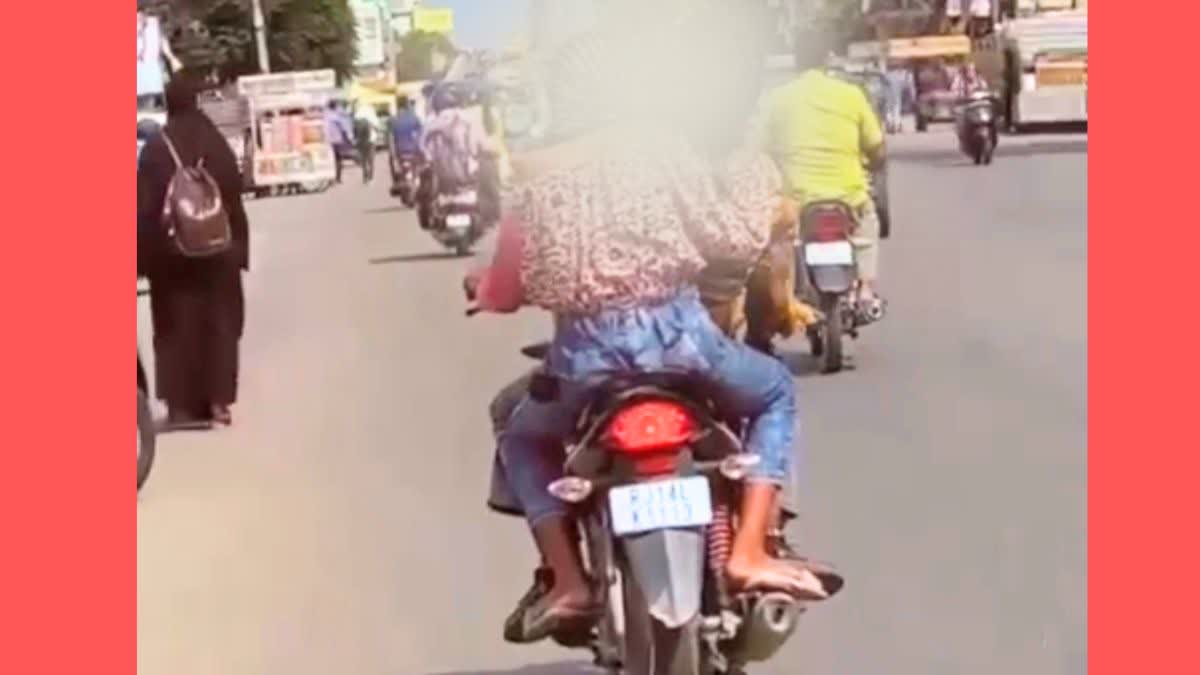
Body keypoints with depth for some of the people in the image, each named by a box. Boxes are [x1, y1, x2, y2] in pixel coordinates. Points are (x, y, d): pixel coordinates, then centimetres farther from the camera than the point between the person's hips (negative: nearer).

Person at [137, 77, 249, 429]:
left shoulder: (156, 148, -9)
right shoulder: (218, 144, -3)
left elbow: (146, 207, -7)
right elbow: (235, 201, 0)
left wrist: (145, 256, -1)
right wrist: (237, 249, 6)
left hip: (171, 250, -2)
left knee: (177, 322, 7)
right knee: (218, 320, 10)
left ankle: (182, 404, 4)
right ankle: (217, 400, 7)